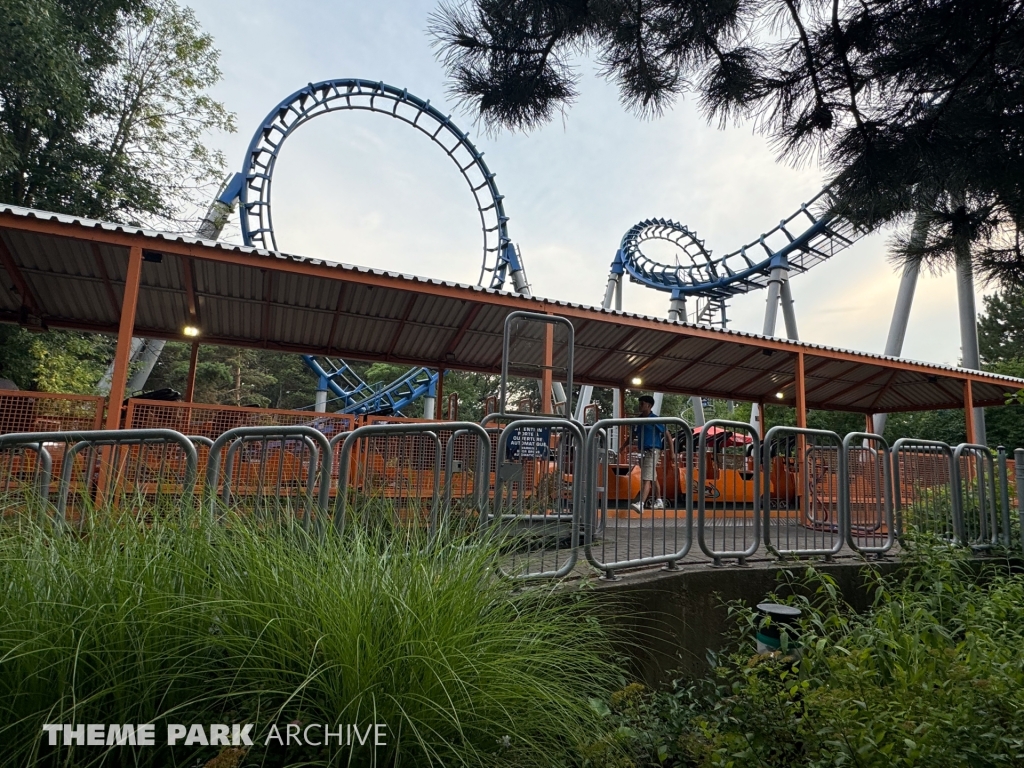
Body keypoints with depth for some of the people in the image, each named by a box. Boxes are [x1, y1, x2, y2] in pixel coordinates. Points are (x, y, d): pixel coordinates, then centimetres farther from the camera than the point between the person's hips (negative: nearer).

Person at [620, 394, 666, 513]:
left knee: (646, 479, -15)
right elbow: (632, 435, 17)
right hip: (643, 452, 8)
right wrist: (622, 447, 7)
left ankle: (640, 504, -23)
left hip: (653, 451, -7)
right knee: (653, 478, 18)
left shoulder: (655, 419, -8)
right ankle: (659, 501, 31)